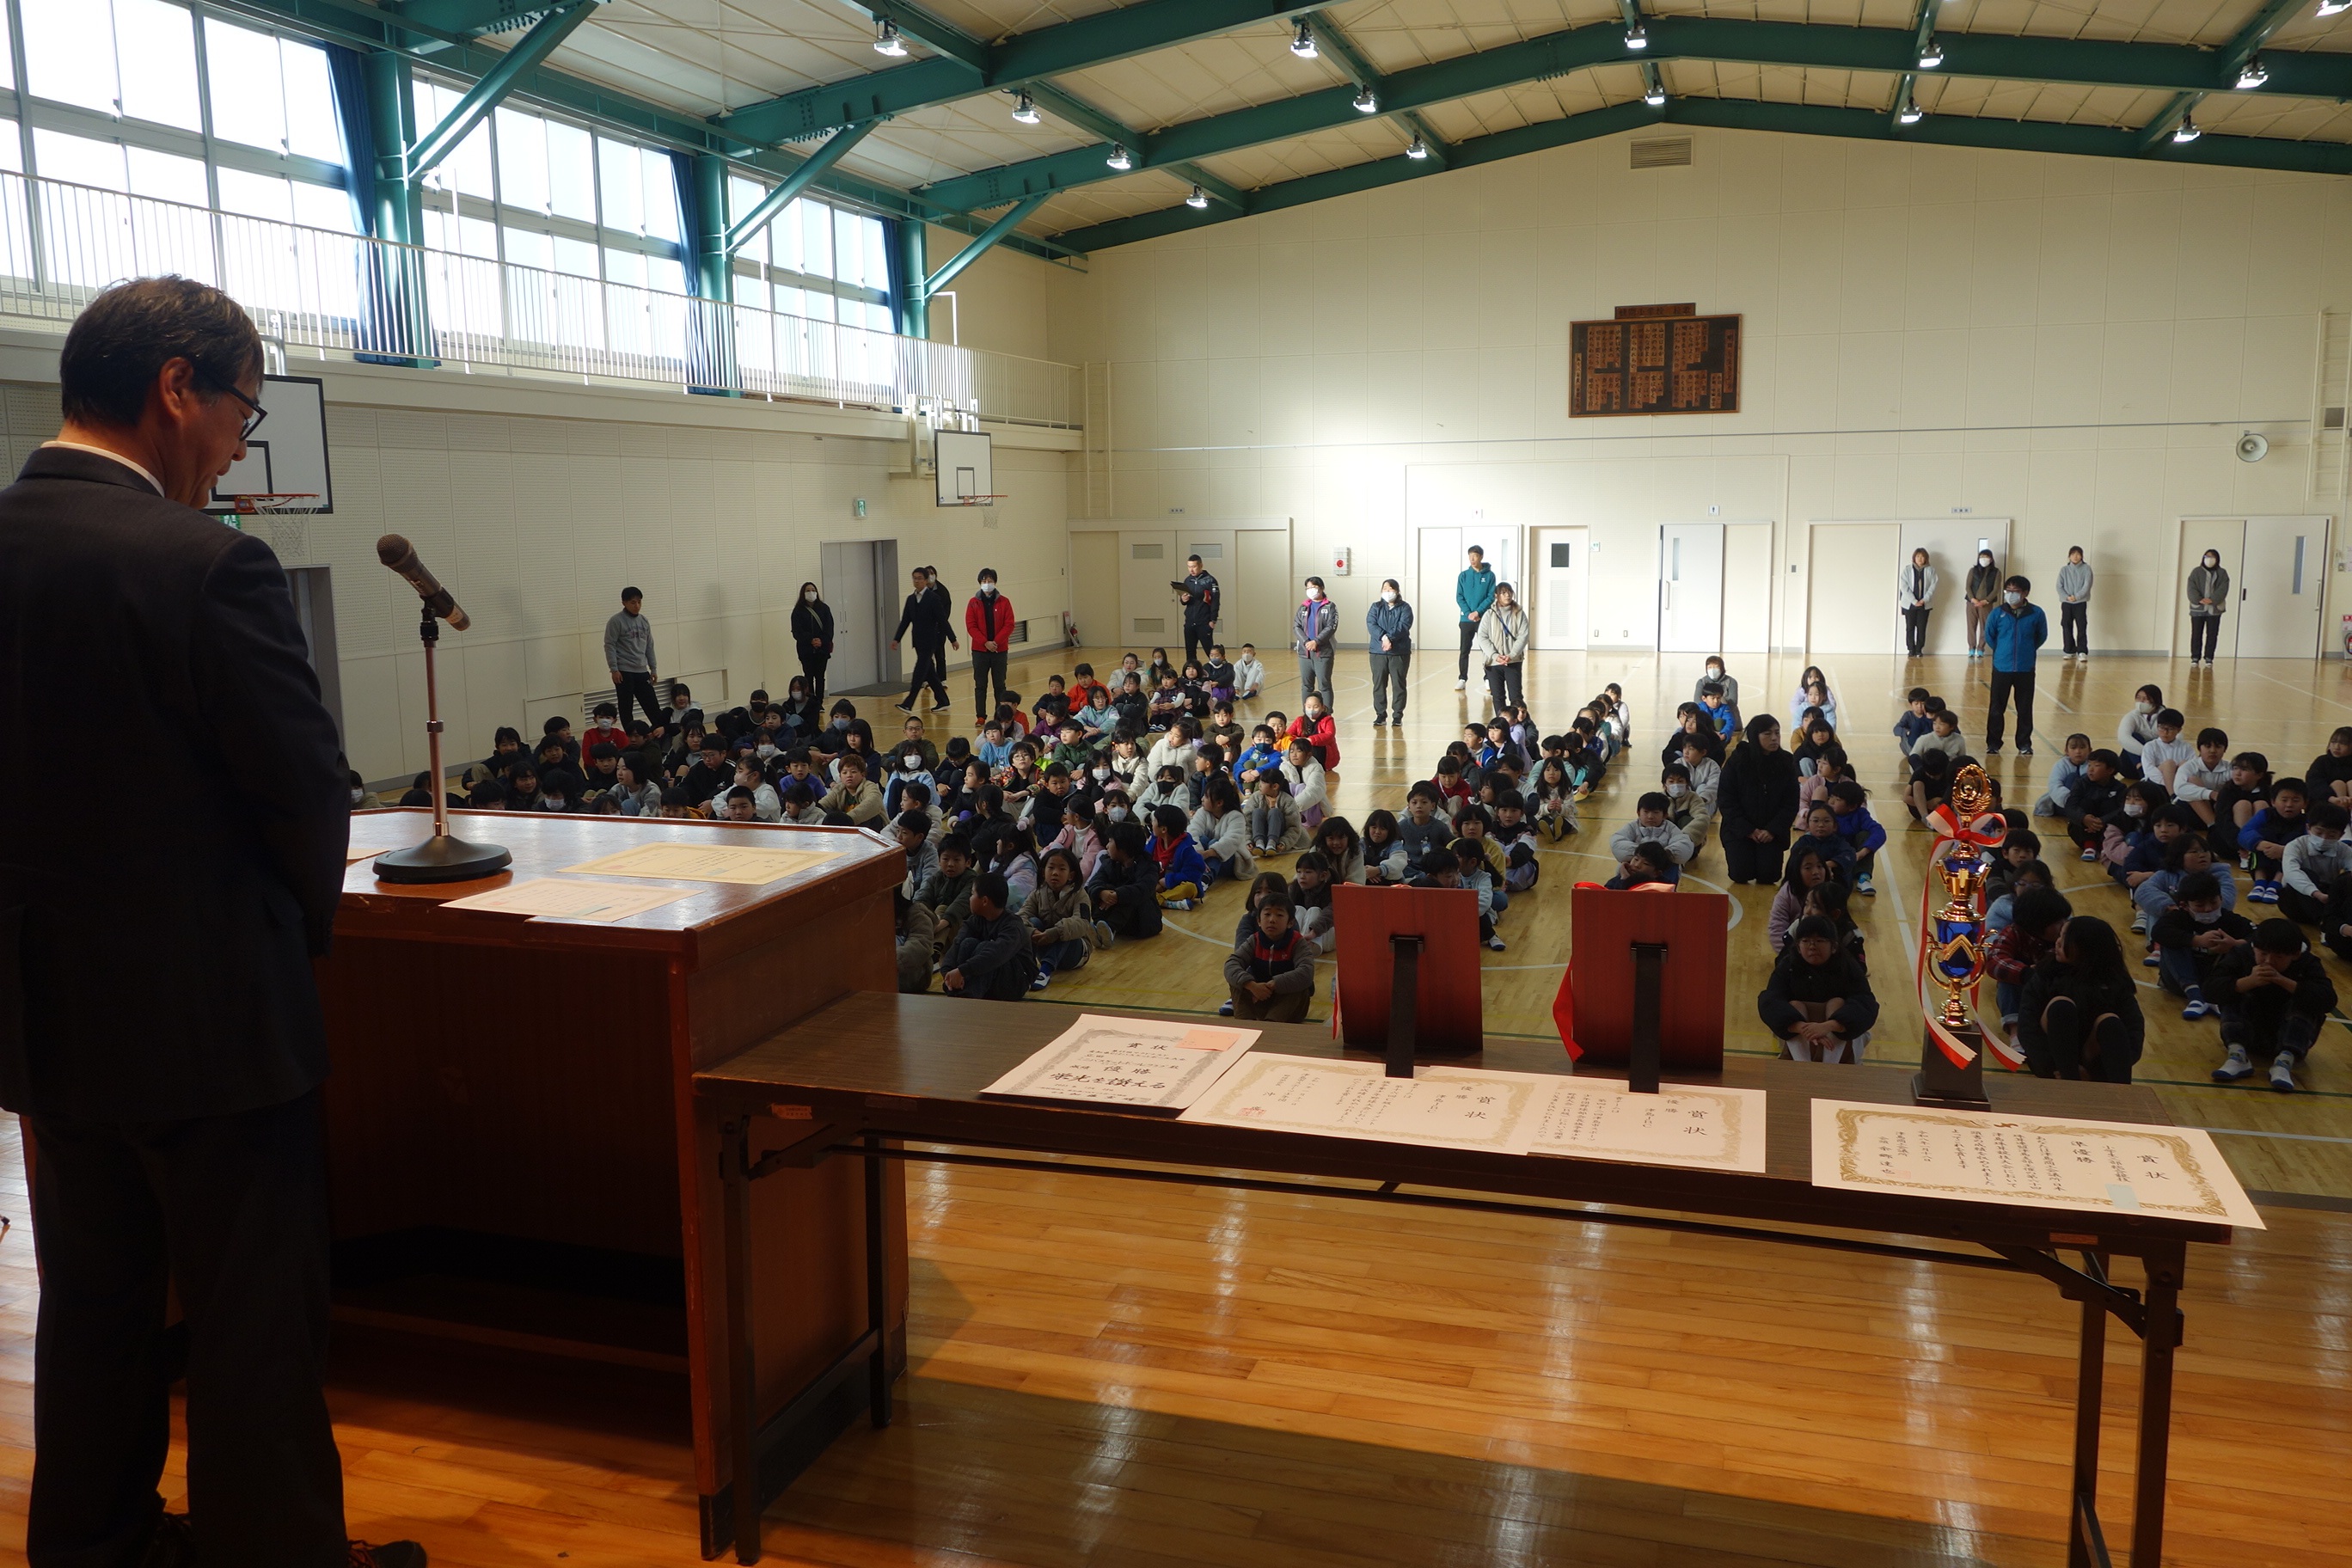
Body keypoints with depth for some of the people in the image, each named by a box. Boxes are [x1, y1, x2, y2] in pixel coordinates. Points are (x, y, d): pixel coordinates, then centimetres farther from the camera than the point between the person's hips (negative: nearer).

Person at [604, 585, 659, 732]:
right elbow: (609, 646, -8)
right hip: (624, 672, -5)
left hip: (642, 671, 5)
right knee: (626, 709, 0)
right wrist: (614, 669, -13)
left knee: (653, 707, 5)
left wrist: (653, 668, 15)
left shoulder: (644, 621, 11)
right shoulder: (616, 621, -6)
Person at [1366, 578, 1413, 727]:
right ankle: (1380, 714, 12)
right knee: (1379, 684, 4)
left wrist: (1390, 638, -25)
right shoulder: (1376, 607, 9)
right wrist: (1383, 637, -23)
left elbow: (1403, 626, -13)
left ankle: (1397, 715, 8)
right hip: (1378, 652, 2)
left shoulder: (1404, 608, 2)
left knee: (1398, 684, 1)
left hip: (1400, 653, -2)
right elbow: (1371, 624, -7)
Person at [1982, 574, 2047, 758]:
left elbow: (2042, 636, 8)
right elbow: (1989, 636, 8)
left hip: (2026, 669, 0)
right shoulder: (1998, 613, -6)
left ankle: (2024, 744, 20)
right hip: (2001, 668, 0)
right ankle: (1993, 744, 14)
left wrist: (2027, 650, 8)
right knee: (1996, 708, 4)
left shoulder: (2036, 613, -6)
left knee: (2025, 709, 8)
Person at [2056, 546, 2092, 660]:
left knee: (2082, 627, -9)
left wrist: (2077, 597, -18)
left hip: (2081, 602, -2)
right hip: (2066, 603, 2)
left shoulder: (2086, 569, 2)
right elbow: (2059, 586, 2)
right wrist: (2066, 597, -14)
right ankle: (2070, 651, 9)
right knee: (2066, 627, 1)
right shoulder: (2064, 570, 8)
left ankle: (2082, 652, -11)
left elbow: (2087, 585, -7)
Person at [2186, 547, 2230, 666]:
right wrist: (2198, 600, -18)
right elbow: (2191, 588, -2)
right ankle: (2195, 658, 6)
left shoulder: (2222, 573, 8)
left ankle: (2209, 659, 9)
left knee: (2212, 635, 3)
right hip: (2197, 609, -1)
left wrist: (2212, 600, -18)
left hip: (2214, 609, 1)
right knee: (2196, 635, 0)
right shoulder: (2196, 571, 7)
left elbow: (2223, 589, -3)